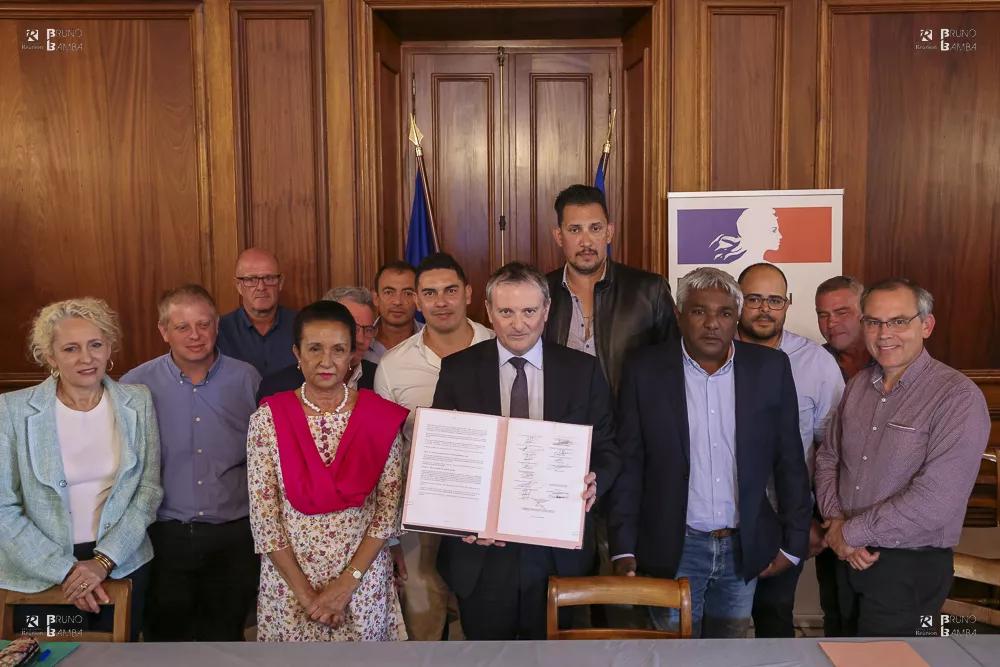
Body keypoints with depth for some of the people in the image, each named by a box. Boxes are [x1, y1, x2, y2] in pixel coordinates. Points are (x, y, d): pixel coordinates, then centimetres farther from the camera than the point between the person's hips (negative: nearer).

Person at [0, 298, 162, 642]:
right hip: (38, 573, -2)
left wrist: (103, 560, -11)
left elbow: (149, 490, -2)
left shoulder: (137, 402, -2)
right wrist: (65, 569, -13)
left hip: (121, 565, 2)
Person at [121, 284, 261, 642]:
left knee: (226, 635, 16)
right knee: (166, 638, 14)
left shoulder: (246, 380, -2)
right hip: (165, 535, 0)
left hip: (233, 535, 1)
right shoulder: (136, 385, -5)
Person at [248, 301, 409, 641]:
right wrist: (305, 593, -10)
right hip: (289, 578, 0)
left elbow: (390, 505, -7)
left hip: (363, 573, 1)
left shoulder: (380, 417, -7)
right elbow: (263, 514, -8)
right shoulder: (268, 419, -8)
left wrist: (348, 583, -12)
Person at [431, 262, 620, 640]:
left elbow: (607, 449, 3)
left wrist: (594, 481, -19)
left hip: (558, 554, 0)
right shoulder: (457, 370, -2)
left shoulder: (583, 371, -1)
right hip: (480, 553, 0)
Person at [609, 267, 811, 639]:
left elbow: (789, 461, 4)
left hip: (746, 549, 2)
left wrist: (793, 542, 4)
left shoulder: (771, 368, -1)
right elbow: (628, 465, -3)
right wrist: (624, 550, -6)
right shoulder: (644, 370, -5)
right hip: (672, 548, -2)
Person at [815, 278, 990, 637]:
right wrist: (837, 522, -8)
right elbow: (828, 458, 10)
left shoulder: (958, 397, -18)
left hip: (910, 567, -6)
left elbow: (935, 500, -25)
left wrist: (851, 533, -17)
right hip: (849, 556, 6)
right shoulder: (859, 385, 4)